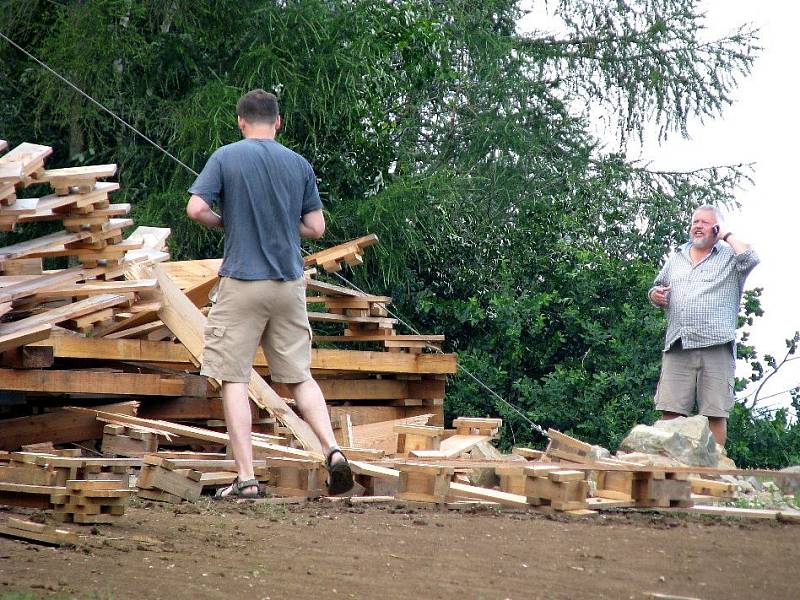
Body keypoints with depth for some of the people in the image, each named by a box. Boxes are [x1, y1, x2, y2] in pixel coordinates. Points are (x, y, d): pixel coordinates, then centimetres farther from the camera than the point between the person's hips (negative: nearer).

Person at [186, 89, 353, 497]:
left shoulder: (226, 157, -3)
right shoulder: (300, 165, 6)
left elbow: (196, 209, -10)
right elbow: (316, 227, 7)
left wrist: (225, 223, 9)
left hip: (242, 282, -3)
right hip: (290, 282, 3)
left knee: (234, 379, 0)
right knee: (299, 376, 11)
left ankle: (246, 477, -5)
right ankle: (333, 451, -8)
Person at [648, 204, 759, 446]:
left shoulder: (729, 257, 9)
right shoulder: (676, 258, 23)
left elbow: (750, 259, -13)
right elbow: (657, 288, 31)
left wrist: (726, 235, 1)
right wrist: (655, 295, 6)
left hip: (715, 346, -4)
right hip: (677, 347, 4)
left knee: (715, 414, -4)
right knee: (670, 411, -3)